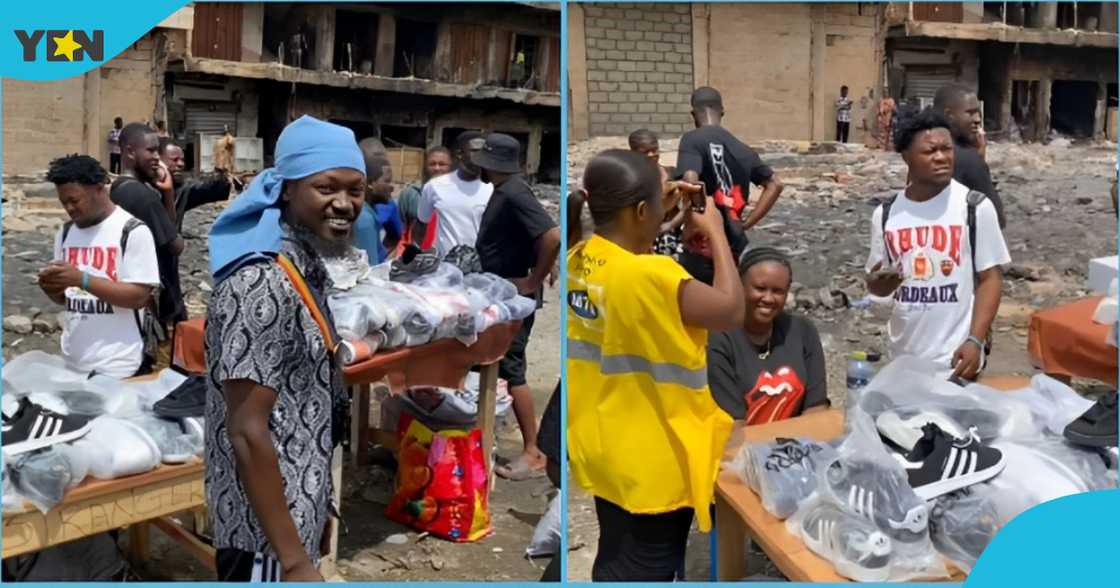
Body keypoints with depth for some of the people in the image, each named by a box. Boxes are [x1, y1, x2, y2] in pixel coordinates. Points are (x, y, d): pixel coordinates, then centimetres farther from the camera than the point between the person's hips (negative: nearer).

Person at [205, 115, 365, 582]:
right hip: (267, 533, -9)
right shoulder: (262, 285, -22)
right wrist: (294, 560, -22)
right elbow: (247, 433, -24)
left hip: (295, 518, 9)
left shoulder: (307, 272, 6)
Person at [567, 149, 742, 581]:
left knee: (615, 562, 25)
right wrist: (715, 232, -11)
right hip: (652, 462, -8)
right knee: (646, 570, 12)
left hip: (604, 450, 8)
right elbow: (731, 312, -21)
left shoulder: (578, 261, -5)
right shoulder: (650, 277, -30)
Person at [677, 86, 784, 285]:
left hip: (702, 248, -6)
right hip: (735, 248, 6)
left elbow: (690, 180, -25)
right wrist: (746, 223, 9)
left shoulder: (692, 140, -8)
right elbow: (775, 184, 13)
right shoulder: (741, 148, 11)